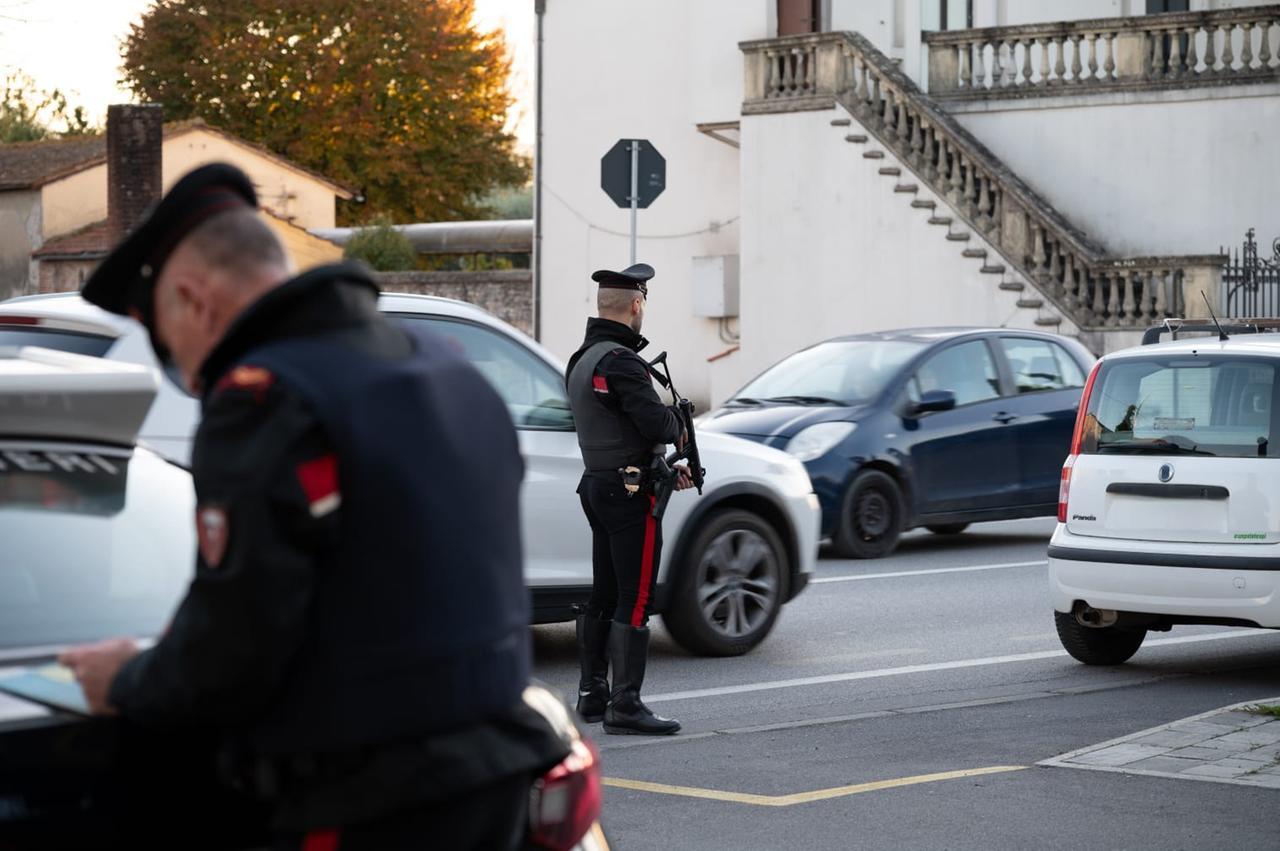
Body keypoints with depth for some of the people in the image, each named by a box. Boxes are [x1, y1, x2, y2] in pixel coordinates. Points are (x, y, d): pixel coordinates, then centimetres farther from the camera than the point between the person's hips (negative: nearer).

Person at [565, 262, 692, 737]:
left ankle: (592, 695, 22)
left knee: (603, 596, 16)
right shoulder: (619, 360, -18)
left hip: (597, 485, 10)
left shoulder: (582, 360, 15)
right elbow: (655, 421, -24)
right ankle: (625, 706, -9)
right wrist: (680, 430, -1)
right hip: (630, 491, -10)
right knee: (634, 602, -8)